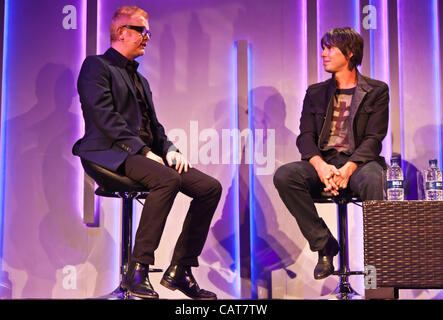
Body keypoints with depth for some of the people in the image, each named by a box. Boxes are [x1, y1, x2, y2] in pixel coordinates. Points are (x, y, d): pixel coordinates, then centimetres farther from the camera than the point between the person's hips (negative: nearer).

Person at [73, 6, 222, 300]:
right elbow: (106, 118, -11)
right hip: (112, 154, -8)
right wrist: (144, 151, -18)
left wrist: (170, 150, 2)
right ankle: (137, 270, -28)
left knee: (210, 187, -9)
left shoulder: (140, 79, 28)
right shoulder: (96, 66, 2)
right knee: (168, 179, -35)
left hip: (147, 154, 8)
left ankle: (179, 270, -5)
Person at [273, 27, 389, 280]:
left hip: (358, 162, -3)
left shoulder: (377, 91, 8)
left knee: (374, 180, -39)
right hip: (323, 161, 3)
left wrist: (347, 169, -21)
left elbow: (373, 138, -3)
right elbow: (305, 137, 6)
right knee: (284, 175, -27)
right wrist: (321, 166, -16)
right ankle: (325, 247, -17)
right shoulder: (316, 93, 18)